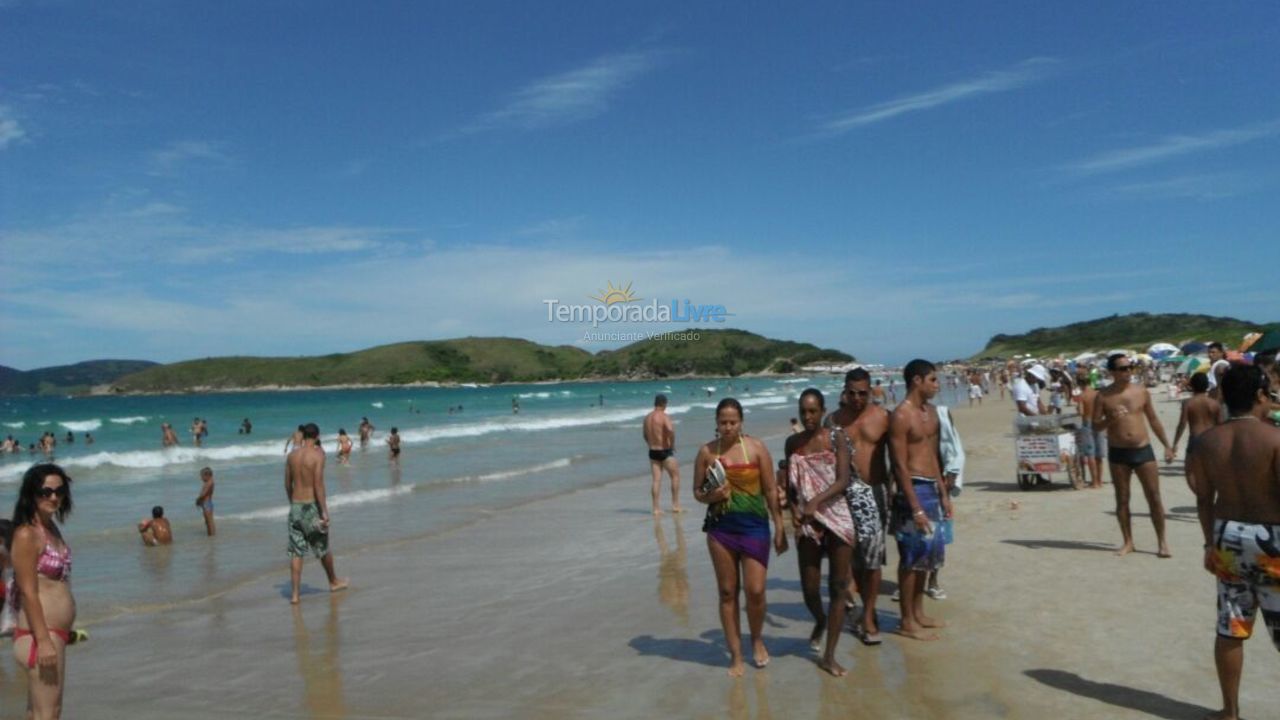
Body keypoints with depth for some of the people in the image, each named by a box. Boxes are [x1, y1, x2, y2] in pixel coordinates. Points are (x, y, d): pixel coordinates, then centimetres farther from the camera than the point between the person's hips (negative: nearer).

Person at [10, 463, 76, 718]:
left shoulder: (52, 529, 11)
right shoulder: (26, 534, -15)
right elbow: (28, 592, -18)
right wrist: (43, 641, -22)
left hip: (55, 633, 9)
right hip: (39, 634, -9)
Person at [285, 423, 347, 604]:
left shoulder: (292, 454, 6)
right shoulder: (318, 454, -12)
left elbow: (287, 483, 12)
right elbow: (318, 484, -18)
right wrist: (324, 511, -17)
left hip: (296, 506, 5)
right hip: (312, 506, -4)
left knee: (296, 552, 5)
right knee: (323, 547, 13)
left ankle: (294, 594, 2)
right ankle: (334, 582, 32)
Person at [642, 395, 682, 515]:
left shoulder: (647, 417, 8)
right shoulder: (664, 416, -13)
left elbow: (645, 435, 17)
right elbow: (670, 430, -30)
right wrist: (672, 444, -16)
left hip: (652, 452, 6)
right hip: (665, 452, -6)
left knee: (656, 480, 6)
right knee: (675, 476, 9)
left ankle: (656, 508, 4)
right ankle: (675, 505, 11)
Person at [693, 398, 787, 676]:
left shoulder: (756, 448, -3)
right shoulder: (706, 452, 0)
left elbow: (770, 490, 1)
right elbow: (697, 492, 7)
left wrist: (780, 528, 0)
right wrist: (711, 496, -15)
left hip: (754, 526, -1)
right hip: (720, 528, 1)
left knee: (755, 590, -5)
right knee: (727, 592, 6)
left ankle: (757, 639, 25)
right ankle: (736, 655, 19)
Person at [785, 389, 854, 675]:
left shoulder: (836, 437, -4)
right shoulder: (793, 442, 5)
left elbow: (843, 480, -13)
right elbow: (789, 482, 11)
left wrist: (817, 500, -27)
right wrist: (793, 508, -7)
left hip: (838, 518, -2)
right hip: (807, 522, 2)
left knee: (838, 587, 1)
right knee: (809, 588, 3)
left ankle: (829, 656, 11)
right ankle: (820, 620, 39)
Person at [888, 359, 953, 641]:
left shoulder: (931, 411, 11)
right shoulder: (901, 416, -16)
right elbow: (900, 465, -18)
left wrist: (943, 494, 17)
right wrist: (915, 509, -20)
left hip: (932, 488, 9)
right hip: (914, 489, -9)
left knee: (928, 552, 16)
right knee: (912, 557, -1)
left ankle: (918, 613, 29)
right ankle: (907, 622, 9)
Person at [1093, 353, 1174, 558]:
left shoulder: (1141, 391, 4)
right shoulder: (1104, 396, -2)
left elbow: (1153, 420, 12)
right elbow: (1095, 426, -1)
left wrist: (1167, 446, 10)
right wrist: (1110, 419, -22)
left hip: (1143, 450, 1)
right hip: (1118, 453, -1)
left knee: (1154, 497, -1)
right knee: (1122, 499, 6)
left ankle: (1162, 542, 9)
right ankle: (1128, 542, 16)